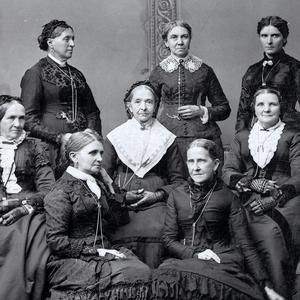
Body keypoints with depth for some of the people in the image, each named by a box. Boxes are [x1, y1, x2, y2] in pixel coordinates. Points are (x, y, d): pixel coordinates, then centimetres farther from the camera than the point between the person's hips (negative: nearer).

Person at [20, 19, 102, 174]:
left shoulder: (76, 74, 20)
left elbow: (92, 111, 20)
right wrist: (60, 138, -15)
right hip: (52, 146, -5)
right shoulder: (35, 73, 0)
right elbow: (29, 119, -7)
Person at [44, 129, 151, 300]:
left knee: (143, 272, -24)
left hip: (103, 253, 7)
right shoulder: (62, 191, -2)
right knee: (132, 274, -29)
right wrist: (95, 251, -14)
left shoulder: (98, 185, 21)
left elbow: (120, 220, 20)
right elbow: (56, 240, -10)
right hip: (71, 261, -6)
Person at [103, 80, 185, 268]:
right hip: (121, 204, 0)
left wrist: (157, 194, -4)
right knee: (126, 235, -30)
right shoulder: (115, 137, 15)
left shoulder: (167, 138, 14)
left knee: (154, 231, -31)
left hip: (156, 203, 0)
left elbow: (178, 180, 12)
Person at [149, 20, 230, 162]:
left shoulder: (205, 70, 9)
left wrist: (201, 111, -3)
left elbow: (224, 109, 13)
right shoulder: (158, 72, 10)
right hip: (168, 138, 0)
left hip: (202, 136, 0)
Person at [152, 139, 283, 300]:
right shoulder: (176, 195, 11)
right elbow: (169, 239, 8)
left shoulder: (228, 197, 4)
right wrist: (195, 254, -11)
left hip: (221, 258, -2)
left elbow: (245, 245, 2)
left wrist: (266, 286, -6)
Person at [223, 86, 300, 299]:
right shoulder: (242, 137, 22)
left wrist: (273, 198, -13)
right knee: (270, 235, -24)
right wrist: (251, 183, -7)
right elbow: (227, 172, 13)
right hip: (251, 199, 1)